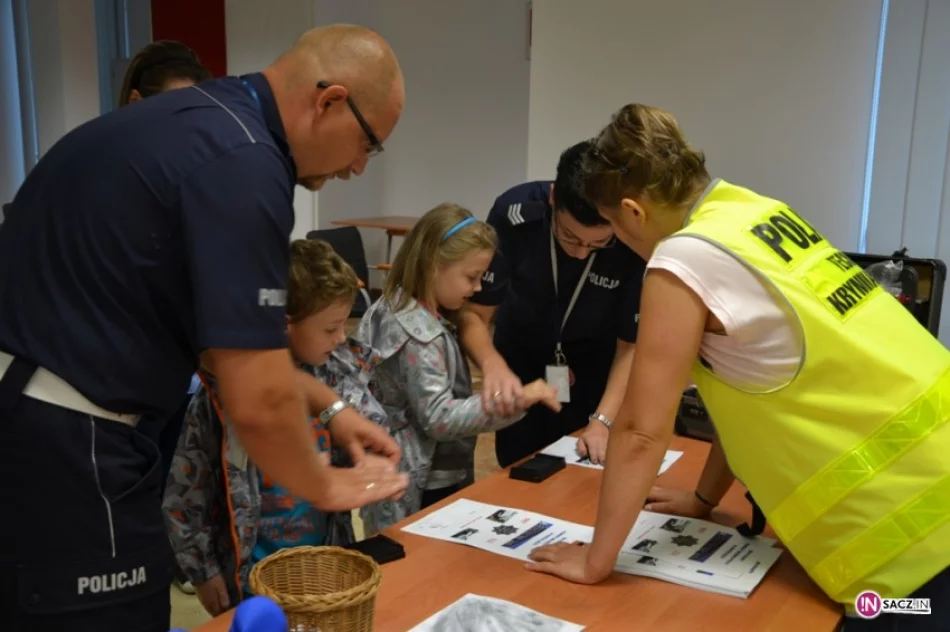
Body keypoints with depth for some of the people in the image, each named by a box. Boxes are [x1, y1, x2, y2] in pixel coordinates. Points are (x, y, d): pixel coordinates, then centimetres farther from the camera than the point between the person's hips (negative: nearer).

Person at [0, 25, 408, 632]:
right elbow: (258, 403, -21)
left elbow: (224, 329, 20)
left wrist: (330, 404, 20)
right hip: (55, 441, -10)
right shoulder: (241, 160, -20)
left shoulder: (200, 122, 11)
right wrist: (323, 486, -1)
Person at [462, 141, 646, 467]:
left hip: (595, 375, 0)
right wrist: (493, 365, -42)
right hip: (521, 364, 1)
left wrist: (602, 420, -31)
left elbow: (631, 346, -19)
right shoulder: (515, 212, -29)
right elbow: (474, 313, -23)